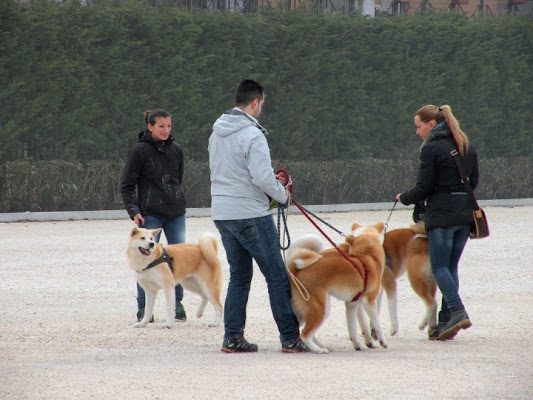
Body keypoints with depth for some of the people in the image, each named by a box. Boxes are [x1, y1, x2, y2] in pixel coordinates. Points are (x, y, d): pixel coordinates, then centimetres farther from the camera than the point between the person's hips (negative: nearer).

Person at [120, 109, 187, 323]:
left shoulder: (176, 150, 9)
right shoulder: (139, 150, -4)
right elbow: (126, 186, -3)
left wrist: (177, 200, 15)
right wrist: (134, 211, -14)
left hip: (176, 213, 5)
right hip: (150, 215, -5)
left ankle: (177, 303, 13)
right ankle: (143, 308, 2)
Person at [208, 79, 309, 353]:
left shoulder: (217, 132, 10)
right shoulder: (252, 135, -16)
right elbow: (262, 178, -21)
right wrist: (282, 194, -2)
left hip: (222, 214, 8)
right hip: (251, 215, -8)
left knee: (239, 276, 15)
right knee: (277, 277, -1)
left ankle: (232, 338, 11)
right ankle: (290, 338, 0)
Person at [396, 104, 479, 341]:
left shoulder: (431, 148, -9)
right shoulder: (465, 146, 14)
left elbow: (423, 188, -9)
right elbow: (474, 180, 17)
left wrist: (404, 198, 8)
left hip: (441, 214, -7)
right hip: (465, 213, 7)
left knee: (439, 267, -4)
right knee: (451, 266, 10)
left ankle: (457, 312, -21)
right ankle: (446, 322, 7)